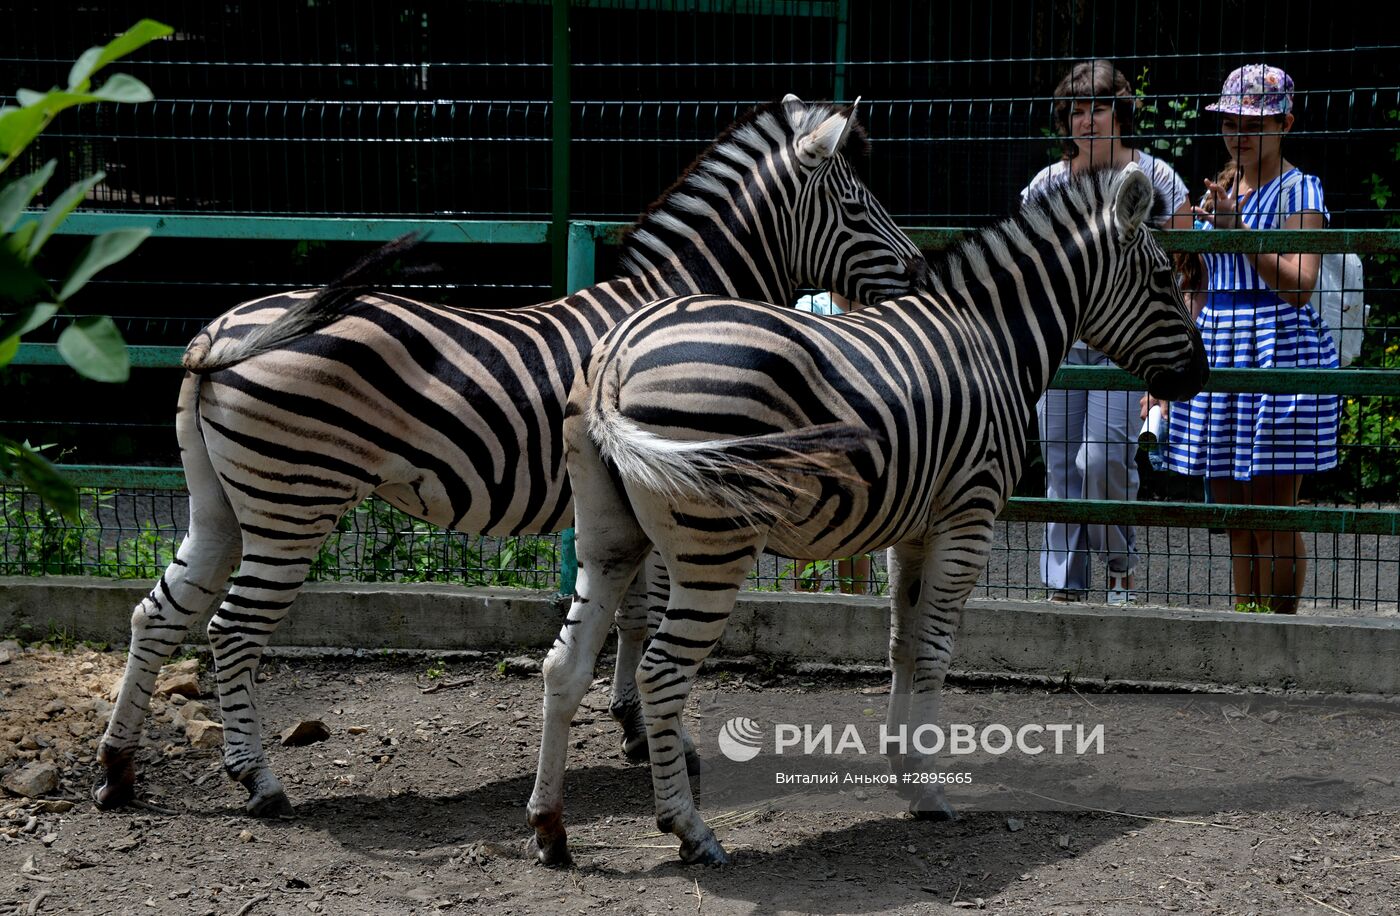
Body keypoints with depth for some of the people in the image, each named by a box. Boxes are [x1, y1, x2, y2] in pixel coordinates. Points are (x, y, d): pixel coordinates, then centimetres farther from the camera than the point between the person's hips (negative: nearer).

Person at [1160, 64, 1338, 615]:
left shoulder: (1298, 191, -4)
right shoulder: (1220, 191, 17)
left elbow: (1299, 285, -17)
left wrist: (1236, 228, -24)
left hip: (1276, 352, -7)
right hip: (1216, 353, 7)